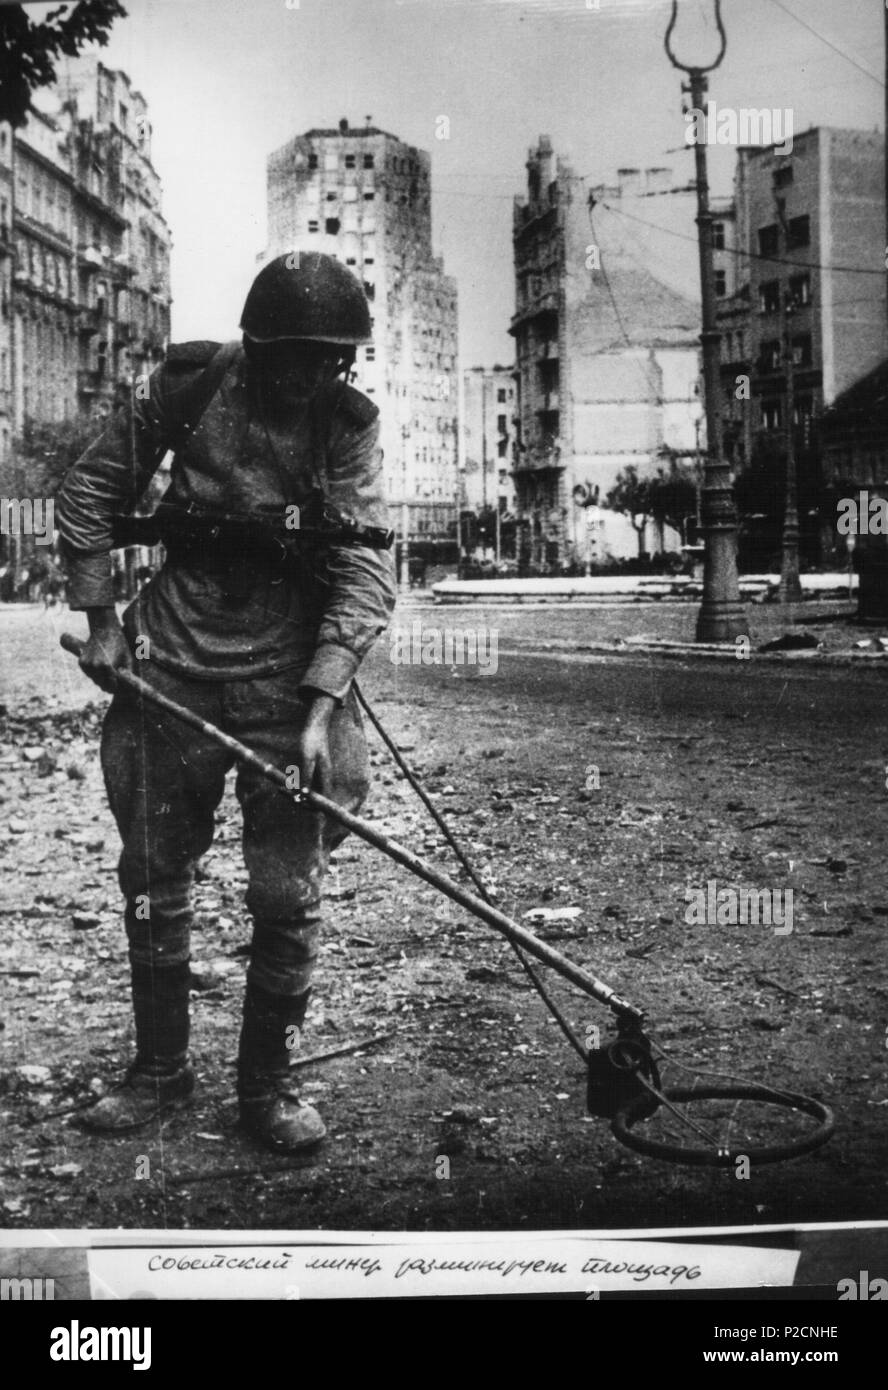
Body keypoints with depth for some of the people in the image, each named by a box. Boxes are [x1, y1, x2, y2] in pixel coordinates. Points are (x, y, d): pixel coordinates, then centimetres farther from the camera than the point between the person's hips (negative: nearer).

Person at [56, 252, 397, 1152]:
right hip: (171, 669, 1)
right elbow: (88, 494, 5)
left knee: (288, 896, 1)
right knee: (153, 882, 9)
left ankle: (267, 1082, 19)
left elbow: (365, 569, -13)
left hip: (291, 676, -1)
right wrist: (100, 623, 0)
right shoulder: (183, 387, -6)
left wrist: (321, 706, -22)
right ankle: (160, 1069, 27)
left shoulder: (347, 423, -8)